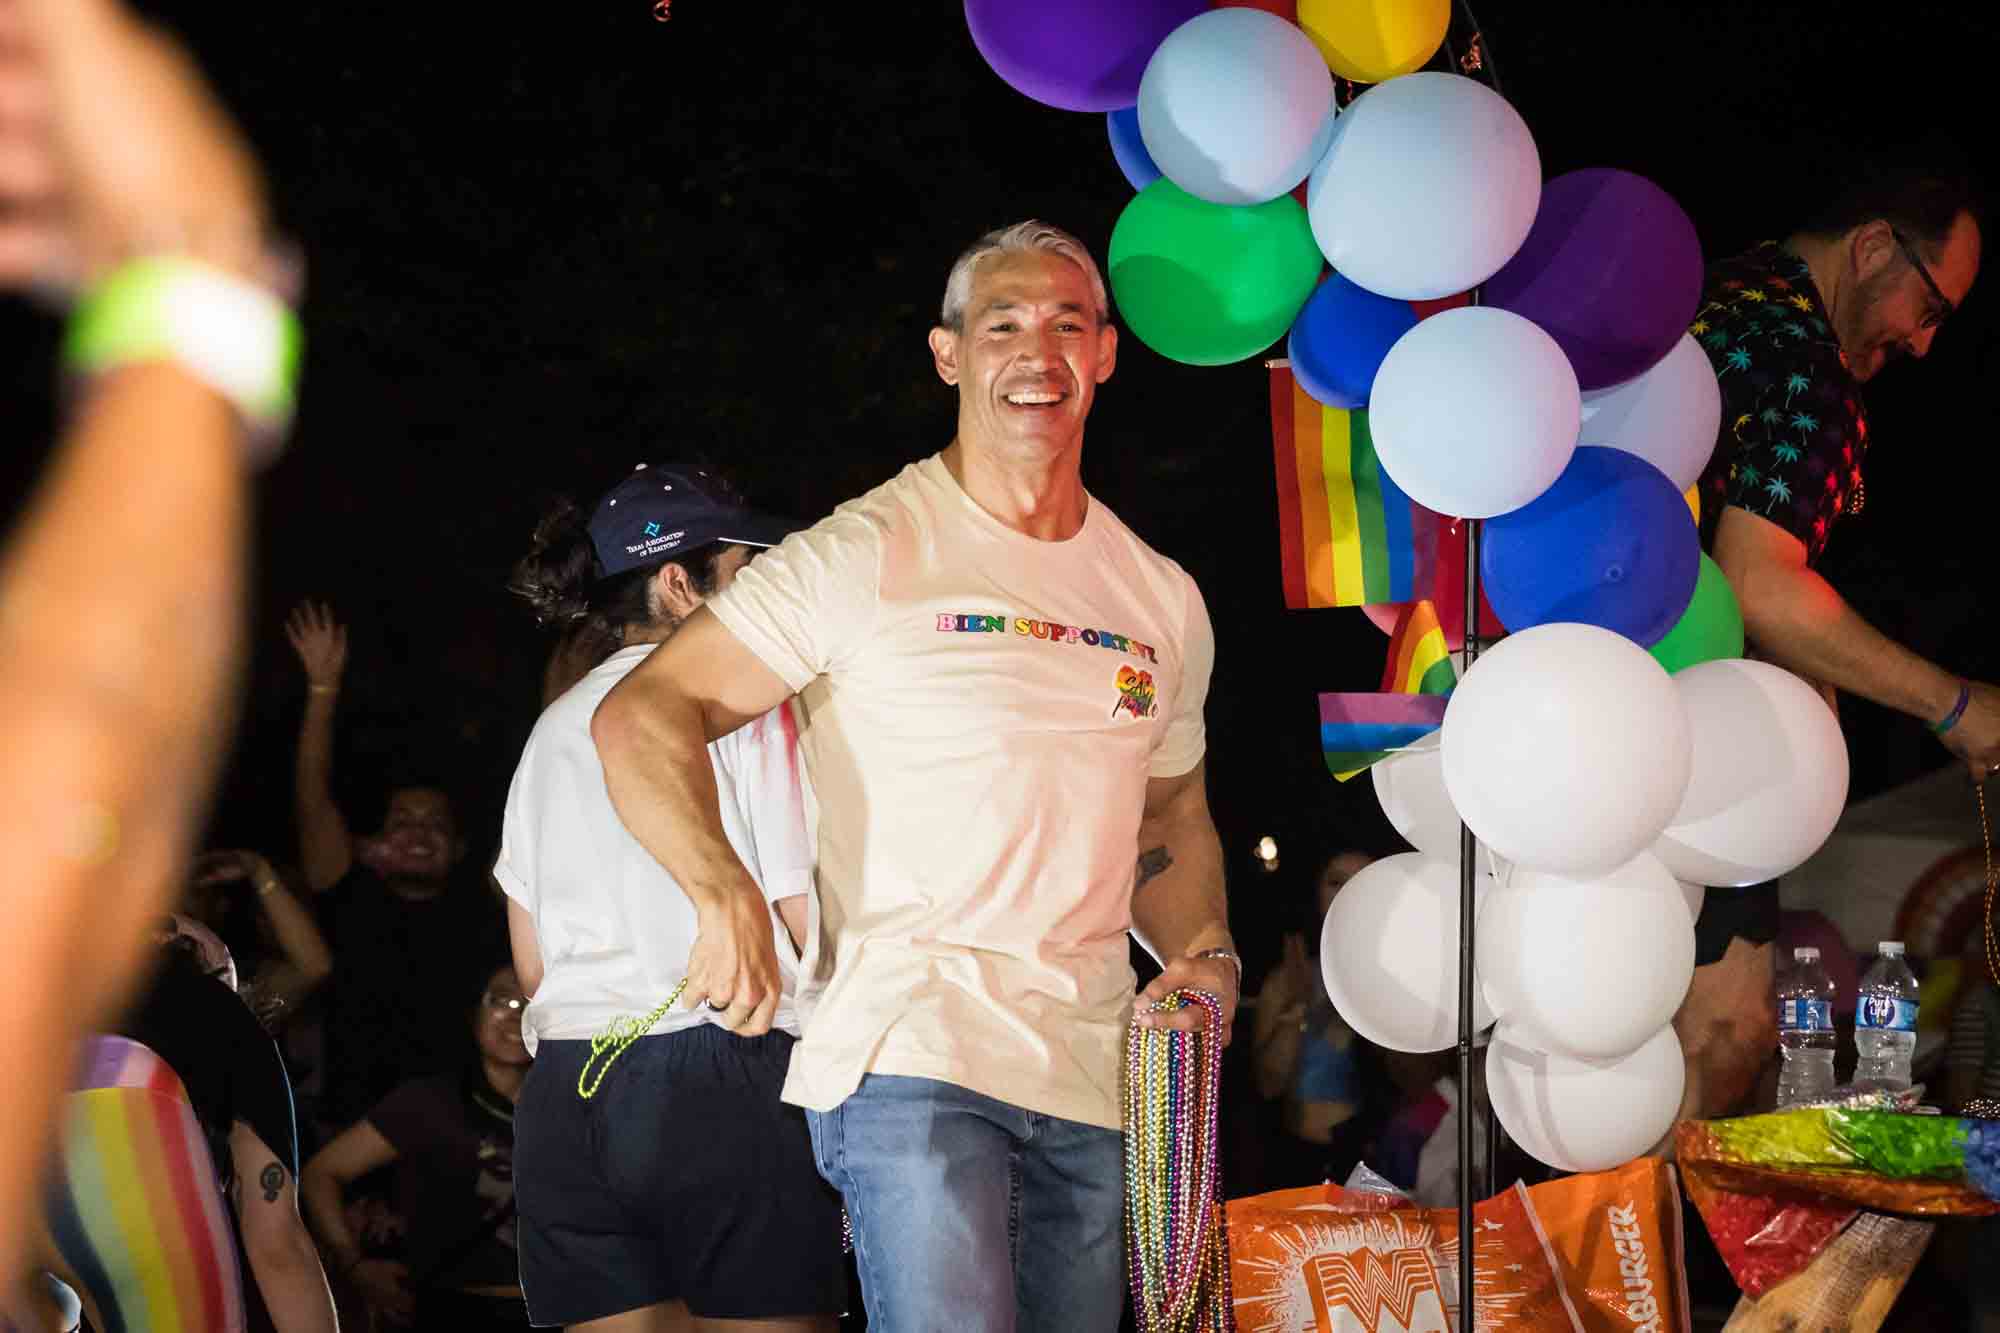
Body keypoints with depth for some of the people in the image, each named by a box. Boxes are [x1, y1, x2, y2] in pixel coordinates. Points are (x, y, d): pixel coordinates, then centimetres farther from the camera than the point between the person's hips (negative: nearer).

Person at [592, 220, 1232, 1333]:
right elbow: (643, 714, -8)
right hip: (907, 1055, -6)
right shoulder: (865, 556, -4)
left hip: (1094, 1074, 6)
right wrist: (726, 894, -24)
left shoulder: (1164, 601, 14)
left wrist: (1209, 955, 5)